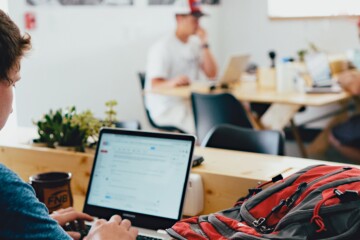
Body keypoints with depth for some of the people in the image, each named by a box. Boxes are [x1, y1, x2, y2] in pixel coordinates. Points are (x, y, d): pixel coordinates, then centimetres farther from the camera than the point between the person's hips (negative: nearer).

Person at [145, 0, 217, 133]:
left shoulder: (194, 44, 11)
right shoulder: (163, 47, -12)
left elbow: (211, 74, 3)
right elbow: (155, 86, -18)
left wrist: (204, 44, -5)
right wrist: (173, 83, -41)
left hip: (190, 101, 8)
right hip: (166, 108, -7)